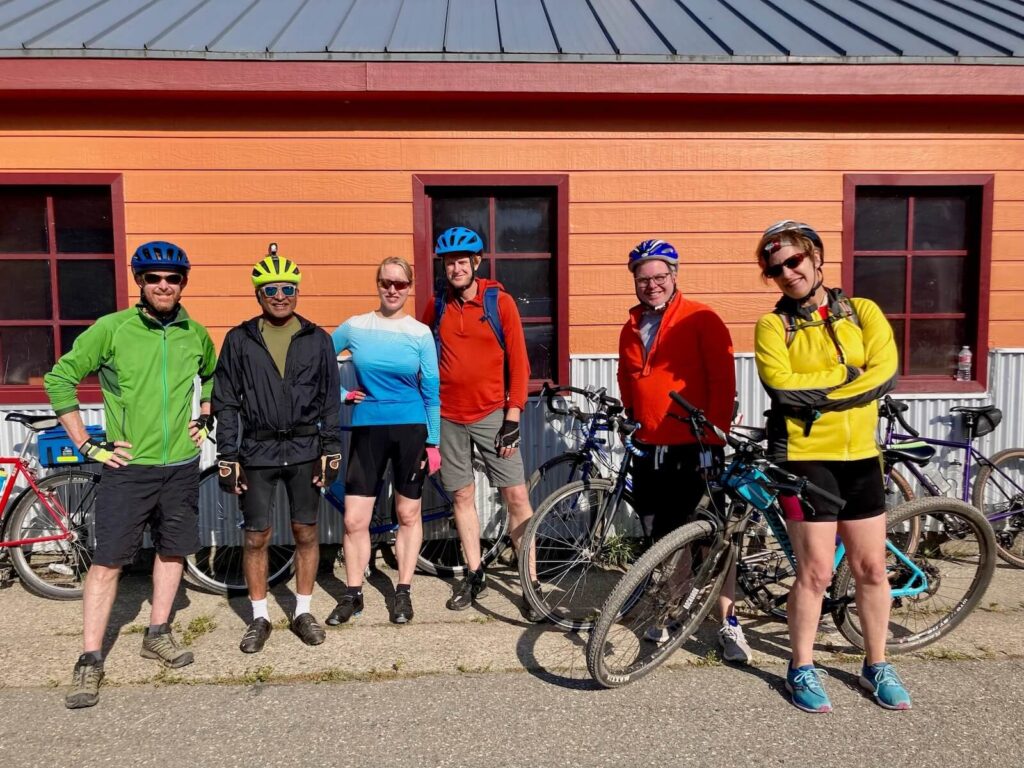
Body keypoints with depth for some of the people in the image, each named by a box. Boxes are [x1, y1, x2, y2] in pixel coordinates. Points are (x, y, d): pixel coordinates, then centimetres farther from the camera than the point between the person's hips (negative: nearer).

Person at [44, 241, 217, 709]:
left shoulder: (196, 334, 2)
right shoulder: (111, 328, -9)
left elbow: (212, 378, 23)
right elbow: (59, 379, -3)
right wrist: (87, 445, -6)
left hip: (181, 466, 4)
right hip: (127, 467, -4)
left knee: (173, 550, 13)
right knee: (108, 561, -1)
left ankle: (157, 634, 31)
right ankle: (90, 661, 11)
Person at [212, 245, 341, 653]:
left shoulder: (317, 339, 4)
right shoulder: (239, 340, 2)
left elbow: (330, 400, 5)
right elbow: (225, 403, 3)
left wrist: (331, 451, -1)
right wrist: (227, 457, -2)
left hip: (305, 450, 1)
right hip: (258, 451, 0)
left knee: (306, 532, 8)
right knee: (257, 536, 5)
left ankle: (303, 611, 24)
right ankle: (259, 617, 22)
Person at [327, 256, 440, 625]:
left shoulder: (420, 333, -1)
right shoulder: (354, 327, 1)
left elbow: (431, 392, 1)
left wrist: (433, 443, -1)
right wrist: (341, 393, 1)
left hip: (410, 429, 0)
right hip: (367, 429, 1)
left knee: (408, 515, 9)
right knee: (354, 519, -1)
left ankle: (403, 592, 23)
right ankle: (352, 594, 18)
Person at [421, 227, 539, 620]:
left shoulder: (500, 301, -4)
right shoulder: (437, 306, 5)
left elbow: (518, 360, -5)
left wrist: (513, 416, -10)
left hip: (492, 414, -3)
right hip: (449, 417, 3)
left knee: (517, 495, -5)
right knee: (462, 496, 10)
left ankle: (531, 582, 5)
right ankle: (474, 574, 24)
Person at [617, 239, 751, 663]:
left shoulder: (701, 319, -7)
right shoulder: (631, 329, 12)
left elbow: (723, 382, -11)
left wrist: (714, 437, -14)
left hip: (693, 449, -6)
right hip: (649, 451, 6)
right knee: (660, 539, 14)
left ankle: (728, 624, 13)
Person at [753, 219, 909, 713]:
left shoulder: (862, 312, 5)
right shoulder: (773, 325, -2)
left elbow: (886, 373, -10)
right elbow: (782, 386, -17)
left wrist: (817, 395, -16)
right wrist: (848, 373, -11)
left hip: (860, 456, 4)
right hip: (804, 459, -3)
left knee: (871, 567, 11)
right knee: (815, 572, -2)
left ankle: (876, 666, 30)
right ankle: (803, 669, 18)